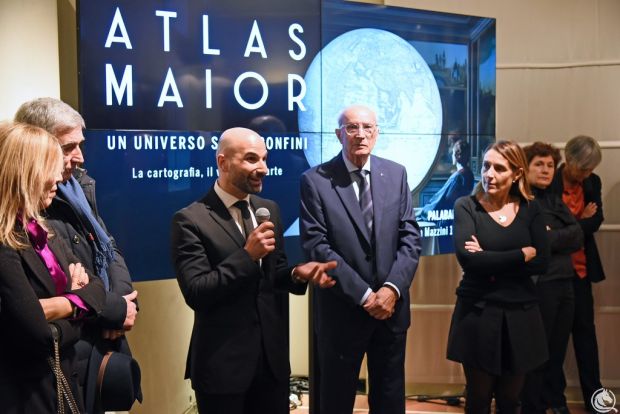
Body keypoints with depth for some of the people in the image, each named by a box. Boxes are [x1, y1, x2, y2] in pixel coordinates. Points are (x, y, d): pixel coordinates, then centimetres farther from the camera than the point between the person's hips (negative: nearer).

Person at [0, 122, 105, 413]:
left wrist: (63, 305, -15)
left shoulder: (41, 231, 8)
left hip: (62, 383, 8)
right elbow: (38, 333, -26)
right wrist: (73, 318, -5)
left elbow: (95, 288, 5)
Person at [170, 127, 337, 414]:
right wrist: (247, 255, -24)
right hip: (222, 363, -5)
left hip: (273, 357, 6)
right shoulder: (191, 220, -13)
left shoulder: (269, 209, 7)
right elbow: (196, 293, -19)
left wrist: (296, 273, -7)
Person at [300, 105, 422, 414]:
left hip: (392, 306, 3)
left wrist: (392, 288, -13)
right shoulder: (315, 180, -8)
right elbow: (316, 246, -14)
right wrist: (363, 295, -16)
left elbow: (410, 238, 0)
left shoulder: (396, 174, 4)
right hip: (342, 310, -3)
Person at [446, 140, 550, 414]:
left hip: (520, 314, 3)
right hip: (478, 314, -2)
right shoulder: (466, 206, -4)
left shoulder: (530, 209, 4)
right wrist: (522, 254, -13)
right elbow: (467, 258, -19)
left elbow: (542, 263, -7)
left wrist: (489, 260, -15)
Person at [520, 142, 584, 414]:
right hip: (538, 285, -7)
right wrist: (562, 238, -11)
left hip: (564, 284, 7)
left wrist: (550, 237, -10)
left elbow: (578, 236, 2)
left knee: (557, 351, 15)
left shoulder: (554, 200, 15)